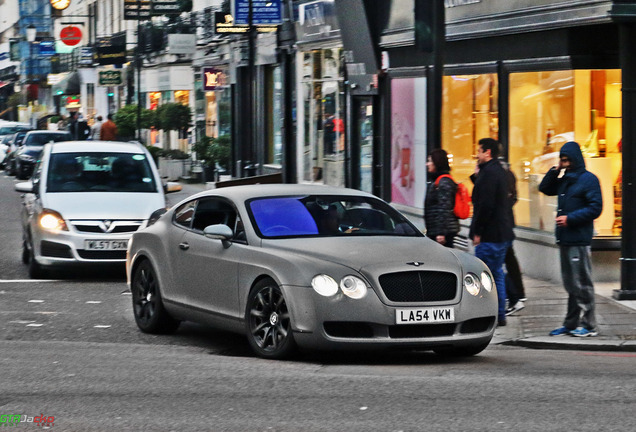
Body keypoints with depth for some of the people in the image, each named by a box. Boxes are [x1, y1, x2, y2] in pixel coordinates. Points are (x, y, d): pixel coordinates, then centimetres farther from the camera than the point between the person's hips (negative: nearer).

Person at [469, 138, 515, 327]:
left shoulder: (488, 172, -16)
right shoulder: (500, 171, 16)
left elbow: (485, 205, -21)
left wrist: (477, 232, -16)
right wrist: (477, 175, 10)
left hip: (490, 235, -10)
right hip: (503, 233, 10)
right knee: (497, 274, 14)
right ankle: (500, 316, 17)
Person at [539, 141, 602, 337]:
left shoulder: (588, 179, -8)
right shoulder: (564, 180, 16)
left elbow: (595, 208, -13)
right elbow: (544, 188, 26)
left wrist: (570, 218, -17)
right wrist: (554, 171, 10)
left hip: (579, 240, -8)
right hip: (565, 239, 8)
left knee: (581, 283, -5)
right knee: (570, 284, 11)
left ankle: (588, 325, -1)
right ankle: (571, 323, 16)